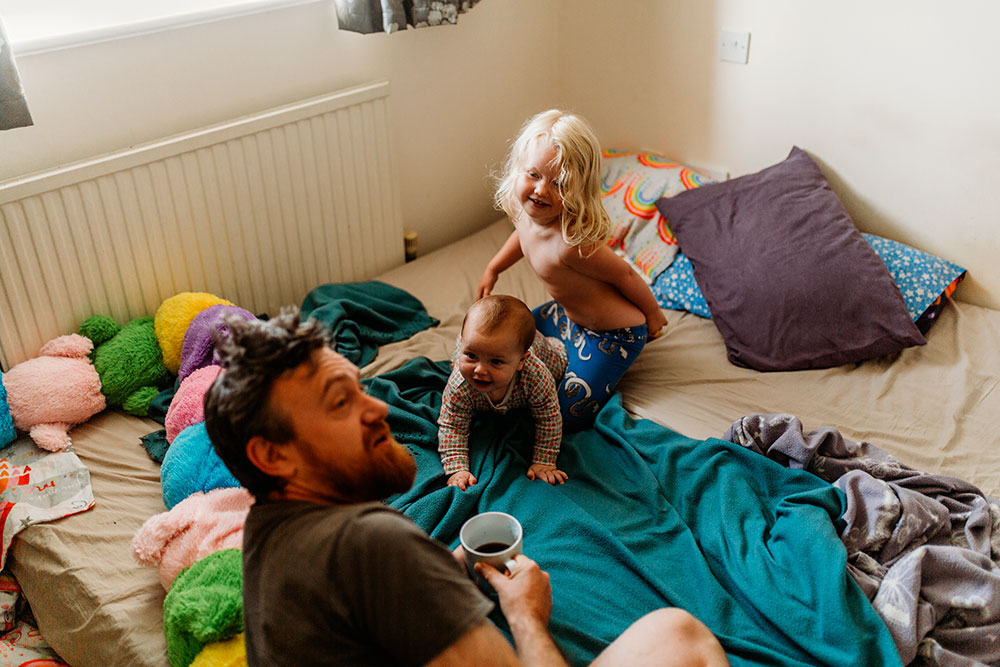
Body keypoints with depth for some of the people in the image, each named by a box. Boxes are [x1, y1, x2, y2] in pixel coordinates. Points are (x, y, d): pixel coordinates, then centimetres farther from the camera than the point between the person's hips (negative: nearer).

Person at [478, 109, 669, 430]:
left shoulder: (572, 244, -41)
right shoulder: (522, 207, -15)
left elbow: (624, 274, -24)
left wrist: (652, 313, -8)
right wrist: (493, 269, 17)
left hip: (611, 334, -8)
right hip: (567, 312, 8)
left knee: (563, 417, -4)